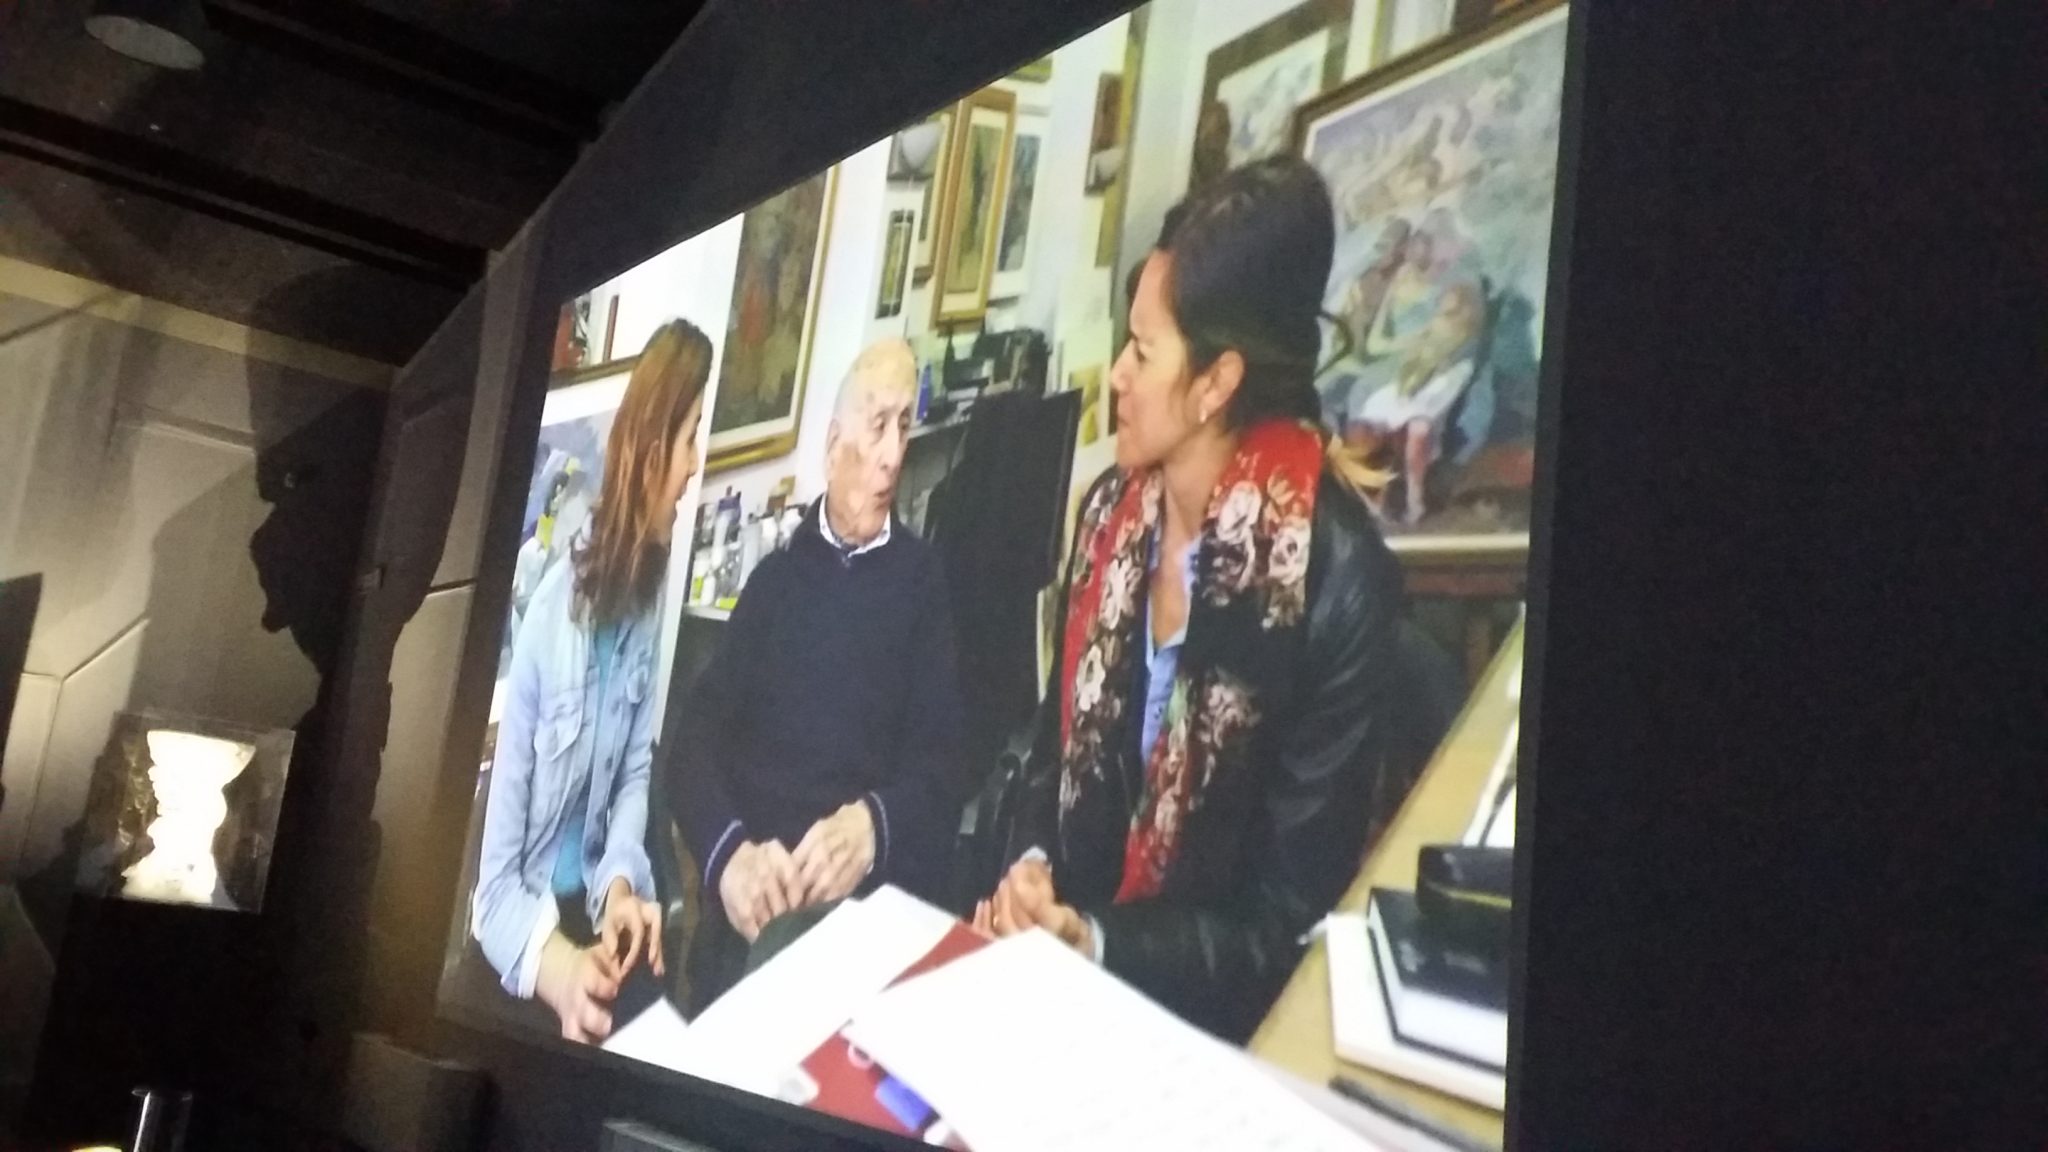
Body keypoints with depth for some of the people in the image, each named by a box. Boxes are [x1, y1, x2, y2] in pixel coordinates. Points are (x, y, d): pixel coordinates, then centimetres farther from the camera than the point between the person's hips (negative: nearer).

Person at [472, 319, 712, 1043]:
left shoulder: (658, 596, -7)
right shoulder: (549, 611, -21)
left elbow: (638, 771, 3)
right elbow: (494, 881, -17)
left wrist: (621, 882, -15)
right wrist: (553, 964, -33)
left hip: (592, 912, 4)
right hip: (519, 928, -4)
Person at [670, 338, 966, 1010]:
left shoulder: (922, 581, 7)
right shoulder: (775, 576, 14)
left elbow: (941, 768, 0)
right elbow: (696, 743, 5)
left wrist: (874, 827, -22)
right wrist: (728, 853, -16)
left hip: (866, 920, -2)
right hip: (746, 919, 2)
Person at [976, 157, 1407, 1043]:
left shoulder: (1338, 583, -19)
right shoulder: (1114, 508, -2)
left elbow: (1294, 906, -14)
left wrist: (1099, 945, -21)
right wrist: (1029, 866, -8)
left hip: (1201, 1003, -5)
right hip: (1065, 934, 5)